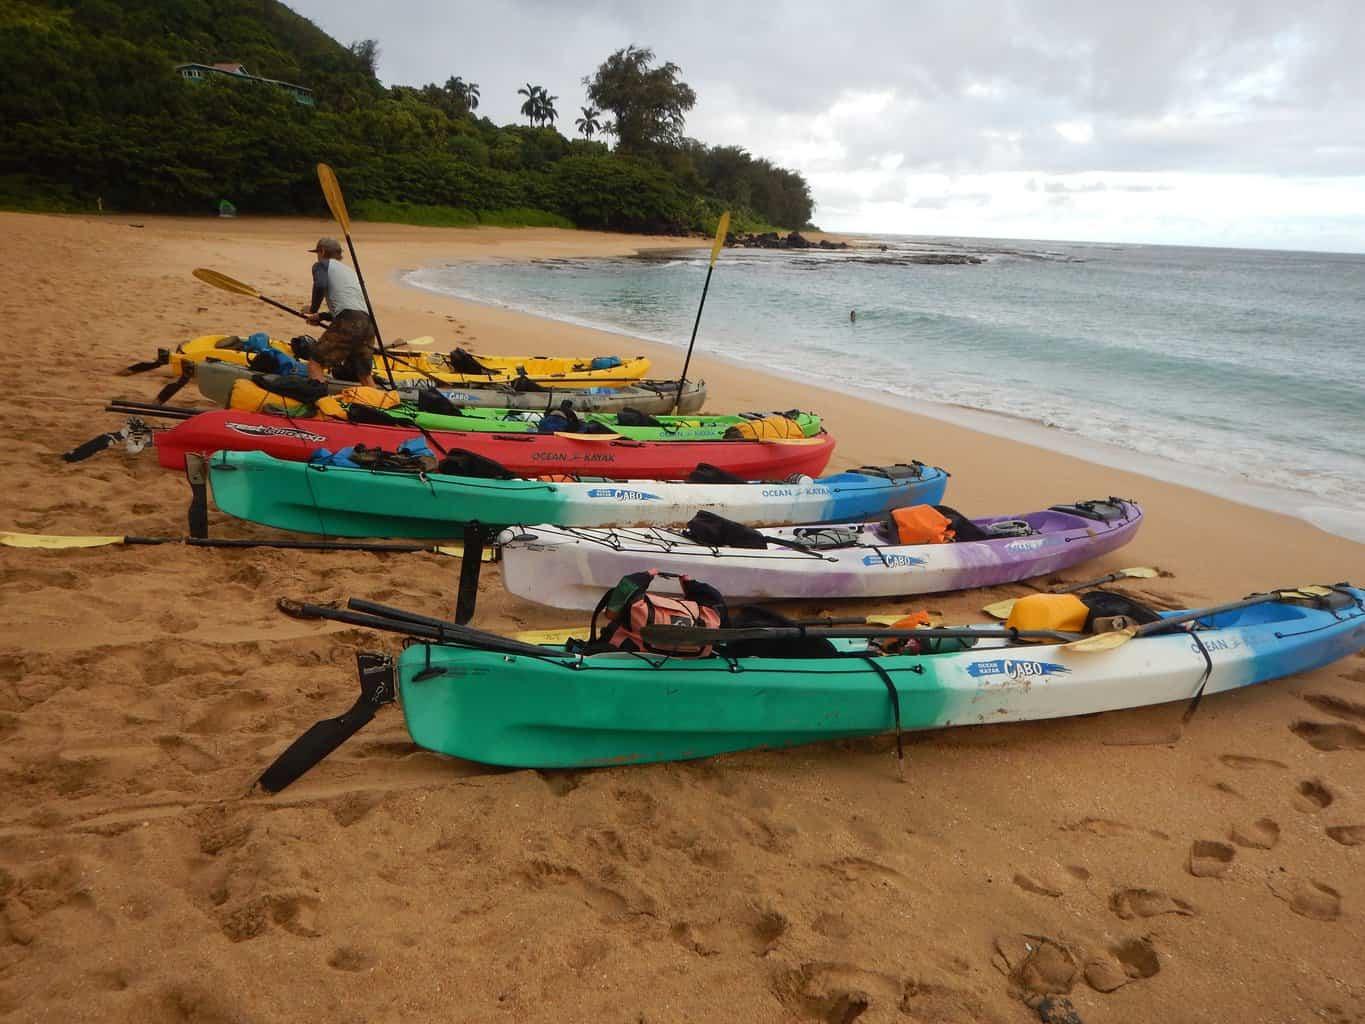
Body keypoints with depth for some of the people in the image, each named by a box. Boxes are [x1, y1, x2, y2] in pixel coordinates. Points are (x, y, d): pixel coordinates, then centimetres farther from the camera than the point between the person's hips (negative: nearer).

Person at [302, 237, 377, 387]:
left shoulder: (322, 265, 13)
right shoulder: (349, 270, 34)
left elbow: (320, 285, -9)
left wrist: (313, 309, 6)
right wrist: (320, 317, 39)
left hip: (348, 324, -7)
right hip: (367, 323, 7)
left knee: (315, 362, -2)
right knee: (364, 375, 16)